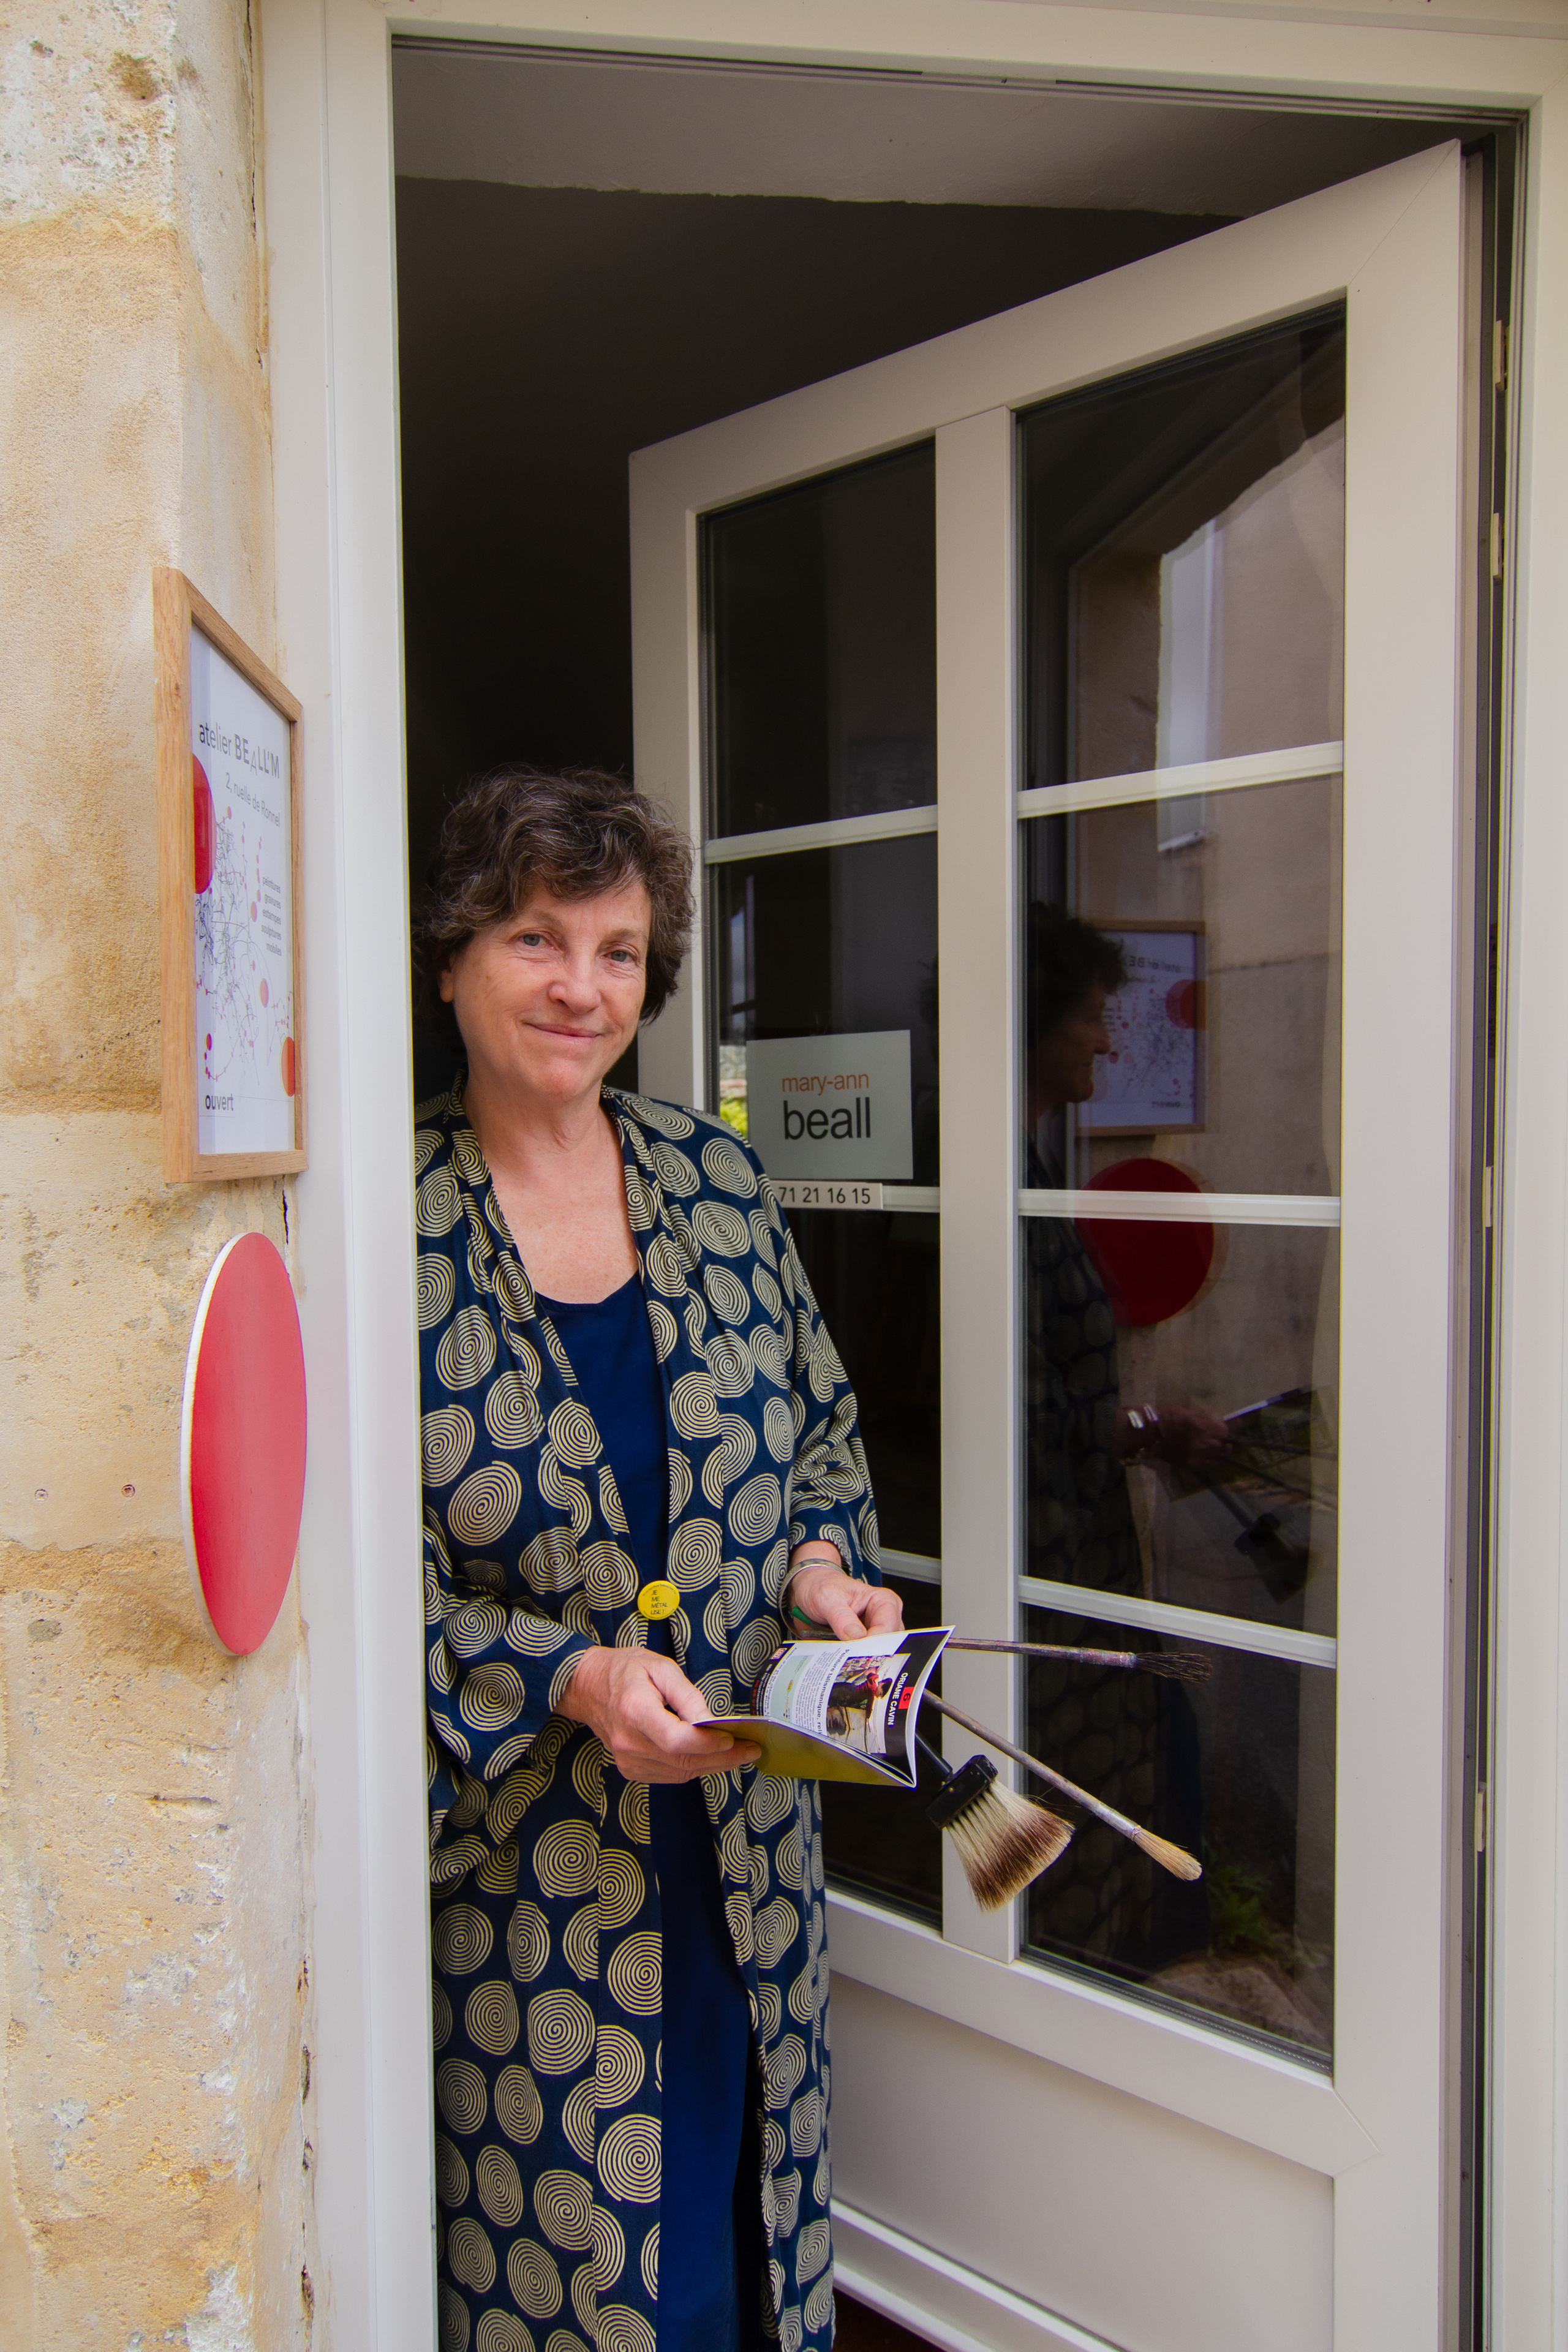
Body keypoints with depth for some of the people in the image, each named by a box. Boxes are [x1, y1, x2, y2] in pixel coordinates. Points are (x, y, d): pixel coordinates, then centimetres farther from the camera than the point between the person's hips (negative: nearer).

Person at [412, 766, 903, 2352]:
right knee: (554, 2215, 12)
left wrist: (819, 1566, -9)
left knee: (738, 2188, 22)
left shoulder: (714, 1179, -1)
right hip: (526, 1851, -4)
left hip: (739, 1827, 4)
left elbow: (823, 1433, 9)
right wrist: (572, 1677, -23)